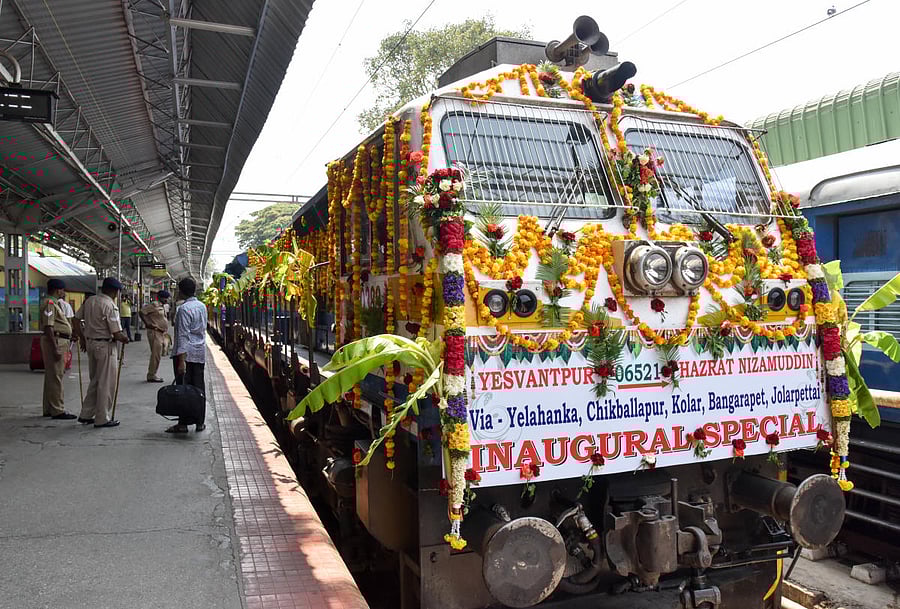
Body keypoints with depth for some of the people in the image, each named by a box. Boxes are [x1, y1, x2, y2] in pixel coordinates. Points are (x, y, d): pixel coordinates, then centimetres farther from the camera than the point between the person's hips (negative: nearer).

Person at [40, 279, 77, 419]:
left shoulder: (56, 303, 18)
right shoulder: (49, 303, -14)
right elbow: (48, 327, -21)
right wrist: (55, 348, -25)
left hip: (60, 341, 11)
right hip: (54, 341, -11)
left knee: (51, 375, 15)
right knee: (55, 376, -7)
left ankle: (49, 409, 23)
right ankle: (57, 410, -4)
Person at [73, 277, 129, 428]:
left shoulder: (89, 301, 6)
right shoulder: (110, 306, -18)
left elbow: (76, 319, 13)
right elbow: (116, 333, -19)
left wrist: (82, 338, 21)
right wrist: (124, 339, 0)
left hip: (90, 343, 8)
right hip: (106, 346, -8)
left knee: (95, 381, 20)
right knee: (106, 384, 2)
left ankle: (86, 415, 24)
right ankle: (102, 419, 8)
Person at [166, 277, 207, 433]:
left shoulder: (184, 309, -13)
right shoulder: (202, 306, 10)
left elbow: (183, 336, -18)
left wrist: (182, 360, -20)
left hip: (186, 353, -7)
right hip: (200, 352, 7)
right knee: (199, 387, 9)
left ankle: (183, 423, 0)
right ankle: (200, 422, 14)